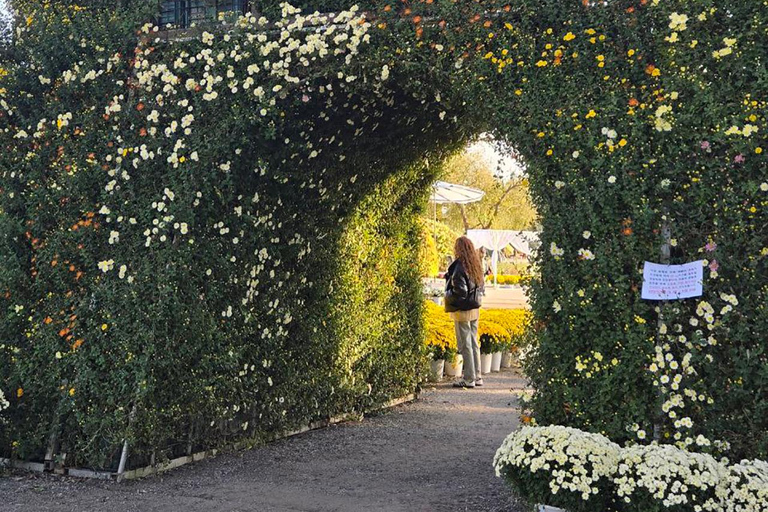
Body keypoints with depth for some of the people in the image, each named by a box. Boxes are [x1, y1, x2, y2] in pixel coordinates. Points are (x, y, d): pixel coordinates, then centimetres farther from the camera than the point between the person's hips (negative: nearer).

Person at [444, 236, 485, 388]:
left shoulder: (460, 267, -19)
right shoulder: (476, 265, 7)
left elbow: (460, 291, -21)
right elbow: (482, 287, 15)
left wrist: (448, 294, -6)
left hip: (462, 311, -8)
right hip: (475, 309, 8)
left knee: (465, 344, -1)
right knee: (474, 343, 15)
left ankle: (469, 379, 3)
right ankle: (477, 376, 21)